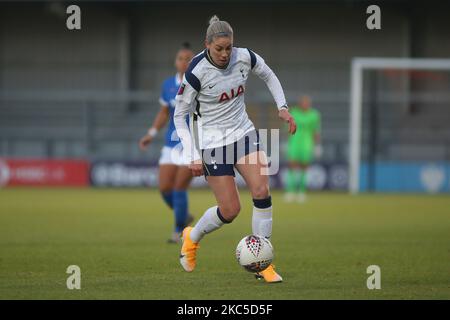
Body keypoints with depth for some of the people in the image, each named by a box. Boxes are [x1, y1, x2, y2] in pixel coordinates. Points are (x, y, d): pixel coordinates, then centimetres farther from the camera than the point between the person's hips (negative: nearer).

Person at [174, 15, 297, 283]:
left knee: (262, 190, -15)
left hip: (244, 132, 4)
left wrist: (283, 107, 2)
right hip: (213, 141, -4)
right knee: (230, 210, -4)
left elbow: (269, 76, 14)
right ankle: (192, 238, 29)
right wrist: (193, 157, -15)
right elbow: (180, 115, -11)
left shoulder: (245, 58, -9)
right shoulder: (196, 72, -21)